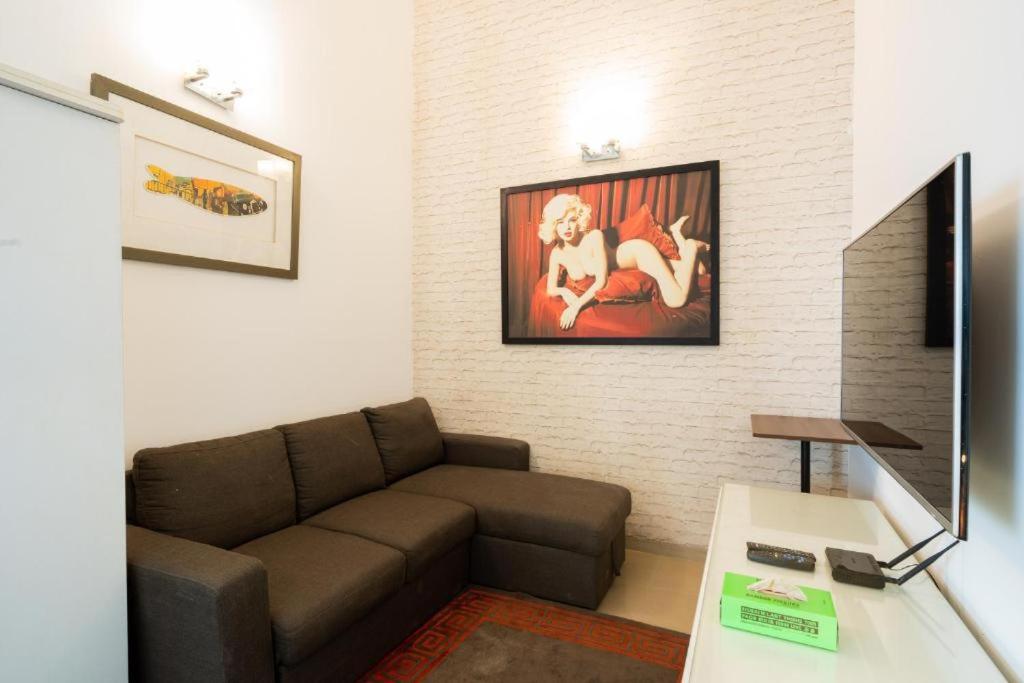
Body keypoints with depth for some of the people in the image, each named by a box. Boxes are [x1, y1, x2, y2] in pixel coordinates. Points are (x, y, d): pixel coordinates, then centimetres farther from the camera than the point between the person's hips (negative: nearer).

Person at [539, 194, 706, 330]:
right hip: (633, 266, 5)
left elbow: (602, 280, -36)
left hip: (640, 252, -5)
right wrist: (564, 291, -32)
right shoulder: (557, 253, -17)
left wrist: (576, 306, -44)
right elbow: (551, 290, -10)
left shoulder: (594, 236, -33)